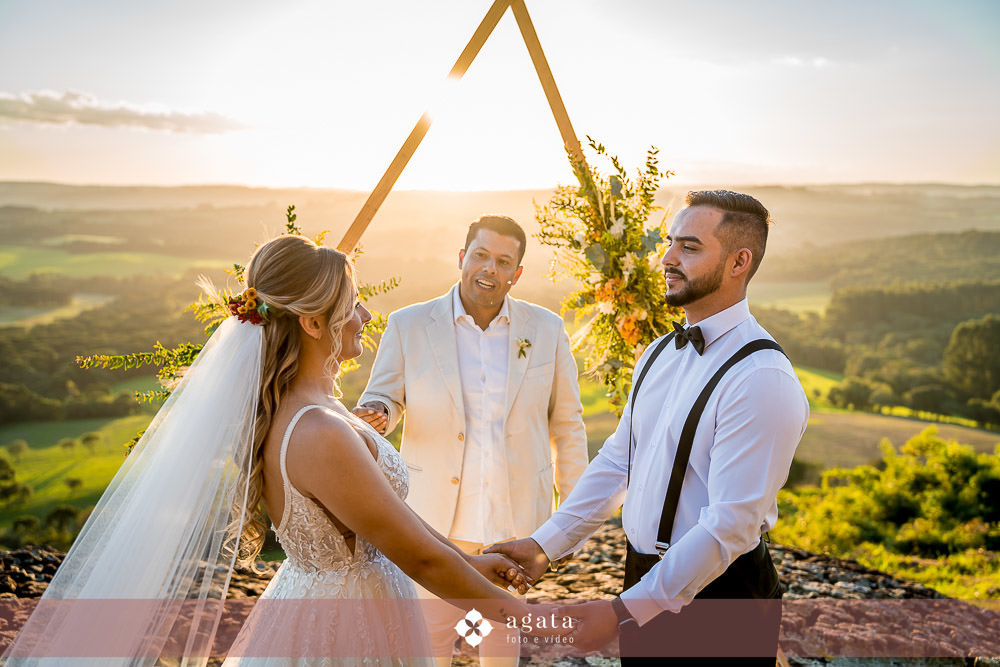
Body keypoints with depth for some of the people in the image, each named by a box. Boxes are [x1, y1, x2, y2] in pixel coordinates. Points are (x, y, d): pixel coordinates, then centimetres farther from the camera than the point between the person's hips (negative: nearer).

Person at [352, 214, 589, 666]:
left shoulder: (546, 329, -1)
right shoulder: (409, 325, -6)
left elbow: (566, 422, 3)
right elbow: (383, 398, -1)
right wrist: (376, 414, -26)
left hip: (516, 510, 1)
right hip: (438, 509, -1)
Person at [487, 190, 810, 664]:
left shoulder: (762, 379, -22)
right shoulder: (658, 354, 4)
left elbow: (730, 525, -24)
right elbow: (617, 462, 10)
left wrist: (622, 612, -22)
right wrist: (544, 544, 5)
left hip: (713, 595, -6)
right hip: (644, 587, 7)